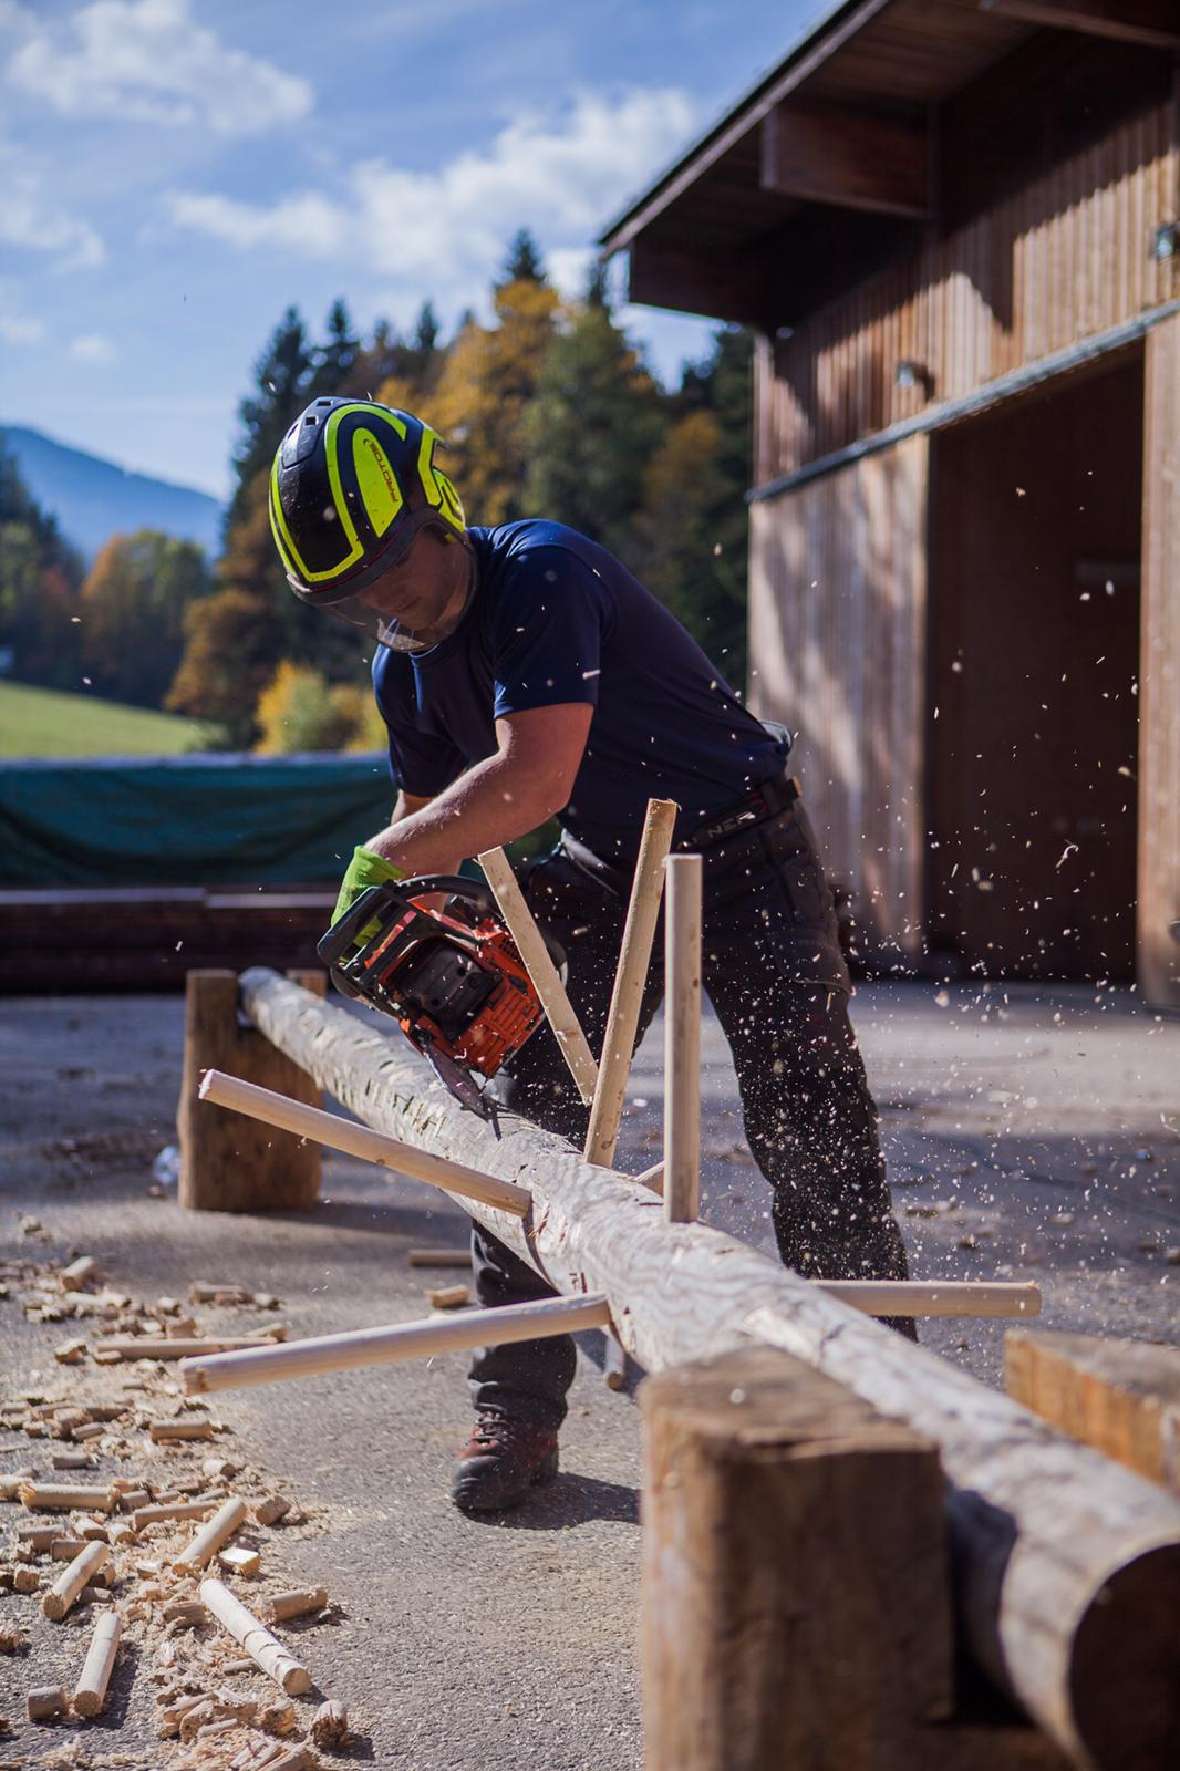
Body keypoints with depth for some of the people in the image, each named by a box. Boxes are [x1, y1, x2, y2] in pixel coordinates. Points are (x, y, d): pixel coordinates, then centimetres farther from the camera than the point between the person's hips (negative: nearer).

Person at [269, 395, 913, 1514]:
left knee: (811, 1131, -4)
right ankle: (516, 1411, 5)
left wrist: (381, 863, -27)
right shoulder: (401, 667, -3)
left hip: (745, 856, -6)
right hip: (605, 873, 7)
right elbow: (427, 813, 8)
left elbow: (533, 781, -38)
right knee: (528, 1115, -3)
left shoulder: (543, 573, -29)